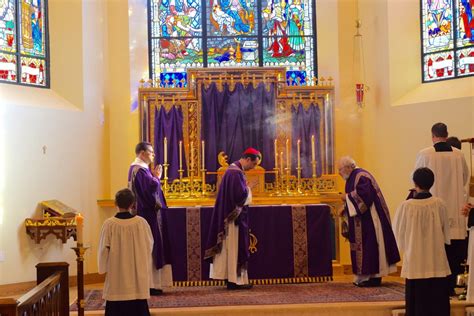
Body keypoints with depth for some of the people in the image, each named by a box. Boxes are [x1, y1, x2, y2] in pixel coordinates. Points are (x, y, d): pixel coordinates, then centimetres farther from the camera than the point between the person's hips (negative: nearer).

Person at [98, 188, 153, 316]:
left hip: (116, 274, -1)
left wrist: (103, 267, 12)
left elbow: (104, 249, -5)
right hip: (138, 275, 1)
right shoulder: (141, 222, -8)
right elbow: (149, 245, 3)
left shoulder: (109, 224, -11)